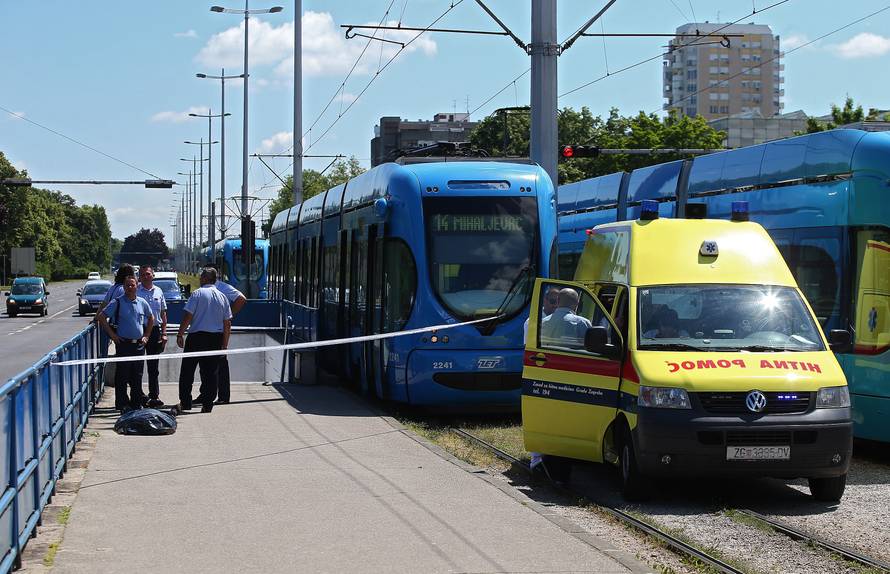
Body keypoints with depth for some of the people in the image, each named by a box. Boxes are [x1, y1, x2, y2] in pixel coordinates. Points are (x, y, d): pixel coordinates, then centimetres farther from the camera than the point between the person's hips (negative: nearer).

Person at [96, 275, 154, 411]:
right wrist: (112, 335, -7)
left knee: (137, 375, 9)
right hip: (123, 343, -4)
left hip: (139, 344, 4)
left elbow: (150, 318, 24)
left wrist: (146, 335, 15)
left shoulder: (142, 303, 9)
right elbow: (102, 316, -5)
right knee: (123, 375, -2)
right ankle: (122, 404, 3)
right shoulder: (117, 302, -4)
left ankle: (137, 402, 17)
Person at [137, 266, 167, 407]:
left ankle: (154, 396, 11)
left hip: (155, 330, 3)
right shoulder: (135, 291, -2)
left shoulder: (158, 291, 11)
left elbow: (163, 313, 15)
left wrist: (164, 333, 8)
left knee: (153, 366, 7)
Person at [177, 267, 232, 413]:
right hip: (216, 339, 4)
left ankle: (184, 403, 6)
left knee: (187, 371, 6)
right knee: (210, 374, 7)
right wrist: (225, 344, 15)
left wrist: (180, 335, -4)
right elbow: (227, 323, 9)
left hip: (197, 337, -4)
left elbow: (187, 316, -11)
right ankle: (207, 405, 5)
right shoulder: (222, 297, 8)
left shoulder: (197, 293, -6)